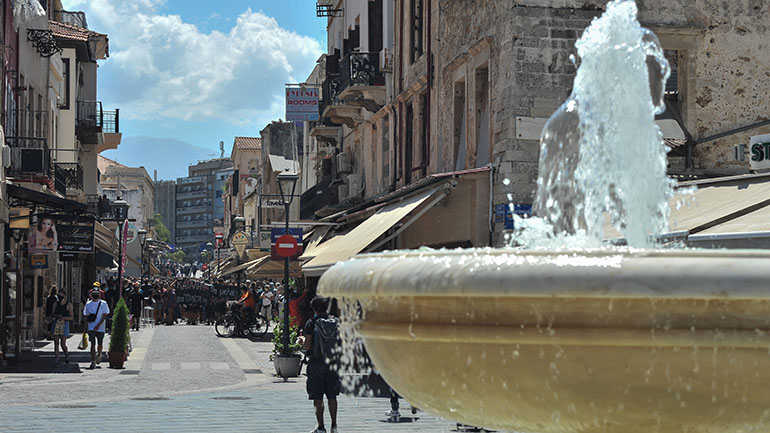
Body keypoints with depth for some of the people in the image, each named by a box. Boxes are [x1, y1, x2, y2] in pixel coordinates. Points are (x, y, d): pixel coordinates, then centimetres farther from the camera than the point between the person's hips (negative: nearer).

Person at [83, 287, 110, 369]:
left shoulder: (103, 303, -2)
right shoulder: (88, 304, 5)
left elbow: (104, 316, -7)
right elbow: (86, 315, 11)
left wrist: (98, 325, -17)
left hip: (100, 328, -1)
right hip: (91, 328, 1)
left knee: (100, 343, 9)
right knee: (93, 344, -7)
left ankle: (99, 355, 39)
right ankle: (93, 362, -9)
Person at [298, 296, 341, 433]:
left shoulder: (311, 323, -10)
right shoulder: (335, 322, 2)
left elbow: (307, 346, -12)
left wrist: (302, 340, 9)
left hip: (316, 364, -4)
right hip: (332, 364, 4)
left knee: (318, 397, 2)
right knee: (332, 396, 12)